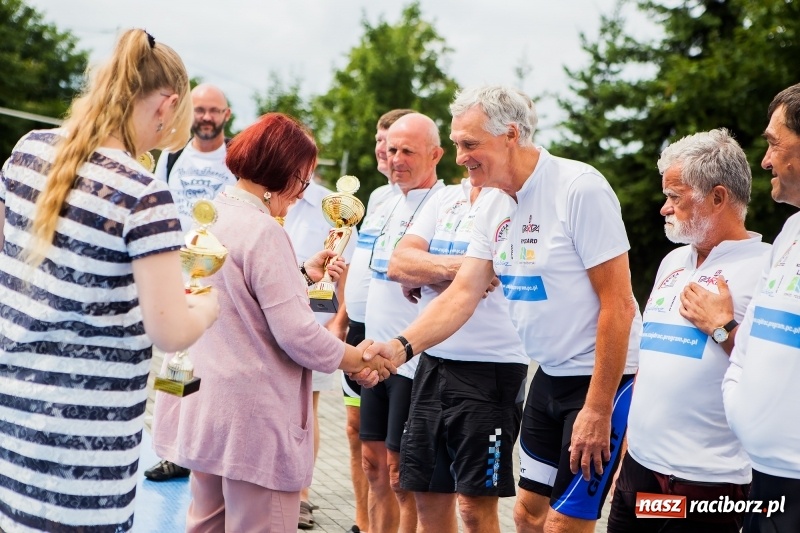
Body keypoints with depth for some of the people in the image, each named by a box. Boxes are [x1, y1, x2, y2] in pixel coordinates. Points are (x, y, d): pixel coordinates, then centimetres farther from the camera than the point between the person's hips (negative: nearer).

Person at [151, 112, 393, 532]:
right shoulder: (263, 231, -20)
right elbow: (298, 335, -20)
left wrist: (301, 275, 20)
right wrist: (362, 360, -6)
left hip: (204, 402, 10)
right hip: (253, 416, -9)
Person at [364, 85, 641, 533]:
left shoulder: (580, 188, -20)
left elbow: (618, 305, -21)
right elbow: (463, 294, 1)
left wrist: (598, 409, -21)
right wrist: (403, 346, -15)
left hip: (605, 376, -8)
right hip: (551, 374, 8)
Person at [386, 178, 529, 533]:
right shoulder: (444, 198, 13)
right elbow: (398, 263, 3)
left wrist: (421, 275, -3)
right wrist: (448, 267, -12)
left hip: (490, 366, -7)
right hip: (433, 360, 7)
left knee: (475, 504, -2)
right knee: (427, 494, 14)